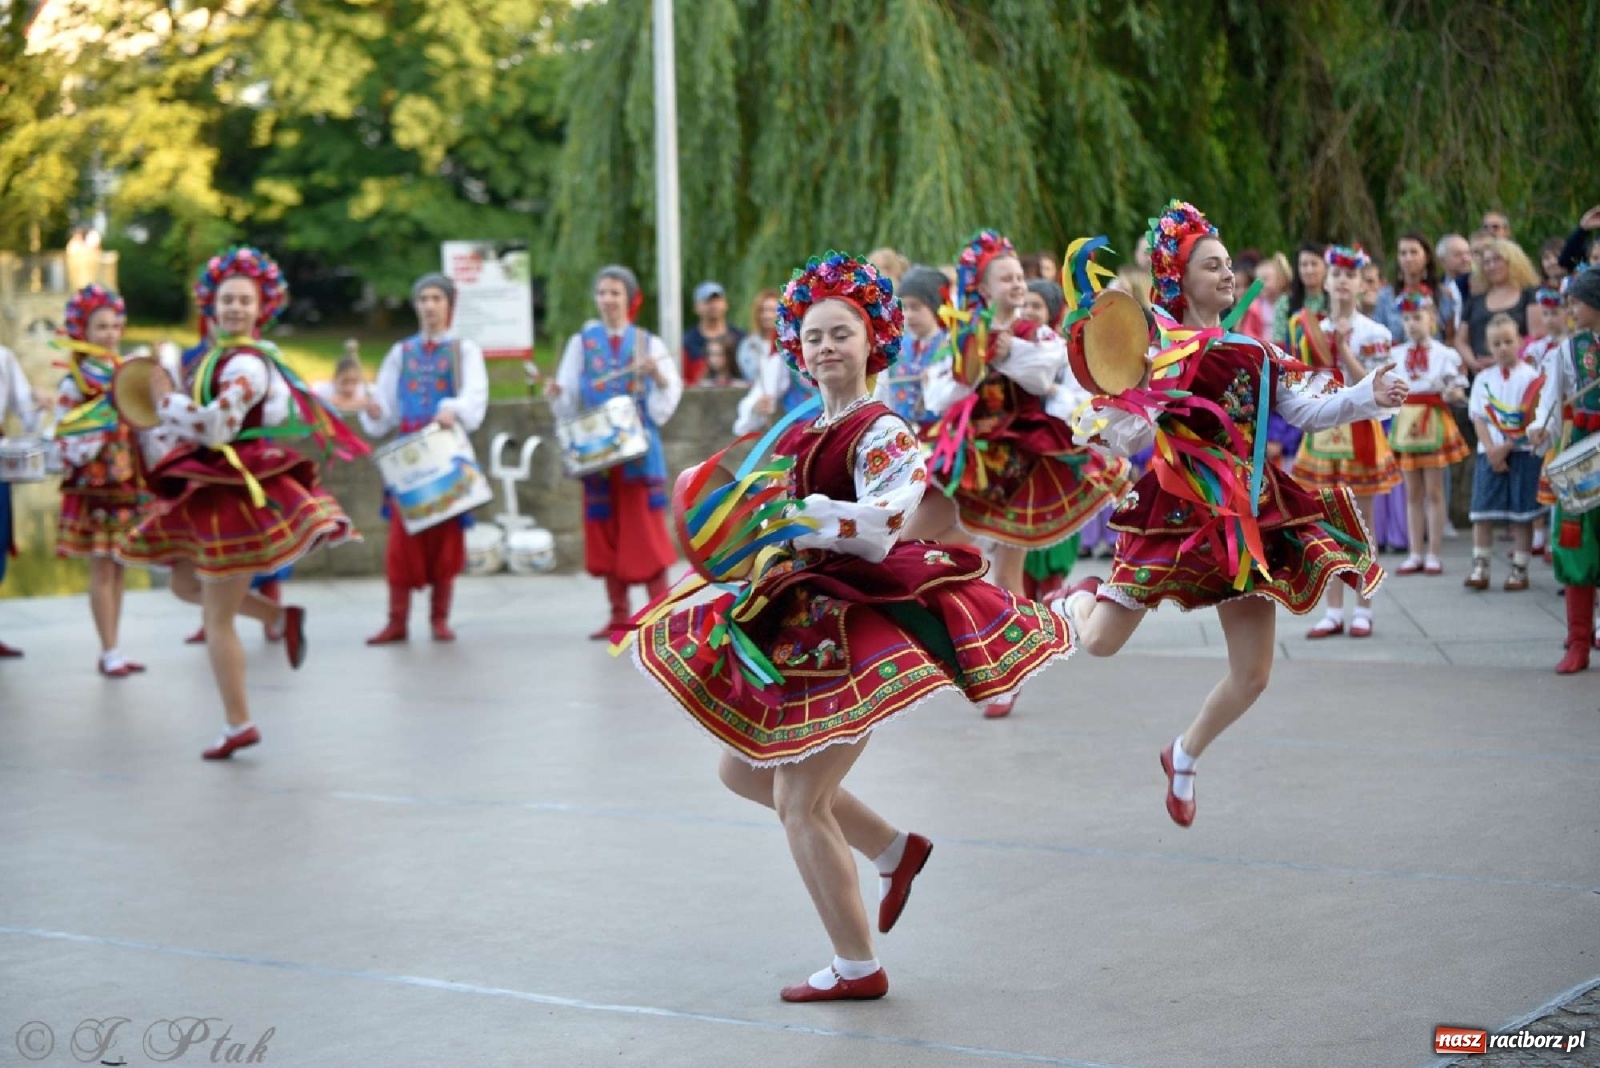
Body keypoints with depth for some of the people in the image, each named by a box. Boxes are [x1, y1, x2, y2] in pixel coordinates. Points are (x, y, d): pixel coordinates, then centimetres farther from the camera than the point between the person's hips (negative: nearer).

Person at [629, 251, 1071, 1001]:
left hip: (861, 621, -9)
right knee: (744, 769, 15)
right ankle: (893, 850, 28)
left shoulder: (882, 432, -12)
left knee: (798, 801, -7)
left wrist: (792, 511, -28)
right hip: (804, 619, 9)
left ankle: (857, 967, 7)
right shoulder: (802, 435, 12)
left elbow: (879, 528, -25)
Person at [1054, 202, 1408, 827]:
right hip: (1177, 510, -4)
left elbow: (1305, 411, 10)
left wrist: (1368, 398, -3)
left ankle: (1184, 757, 31)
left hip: (1249, 515, 5)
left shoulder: (1253, 353, 11)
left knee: (1252, 676, 4)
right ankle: (1078, 599, 37)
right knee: (1101, 642, -3)